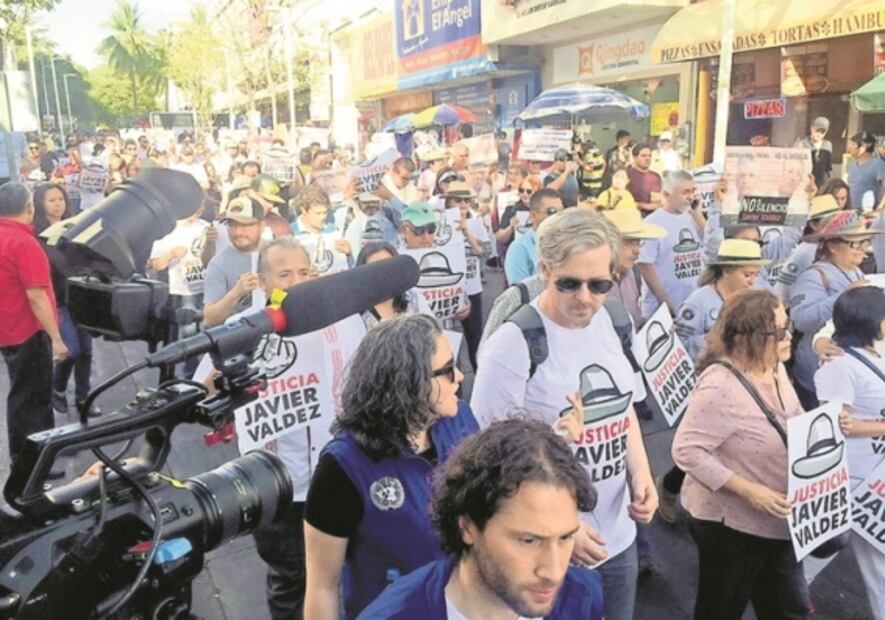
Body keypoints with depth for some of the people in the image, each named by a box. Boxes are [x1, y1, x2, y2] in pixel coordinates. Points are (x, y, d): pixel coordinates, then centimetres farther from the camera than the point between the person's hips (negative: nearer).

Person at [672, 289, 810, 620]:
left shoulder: (775, 368, 0)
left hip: (776, 522, 9)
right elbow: (687, 450, -29)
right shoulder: (721, 386, -29)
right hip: (730, 522, -8)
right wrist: (749, 491, -29)